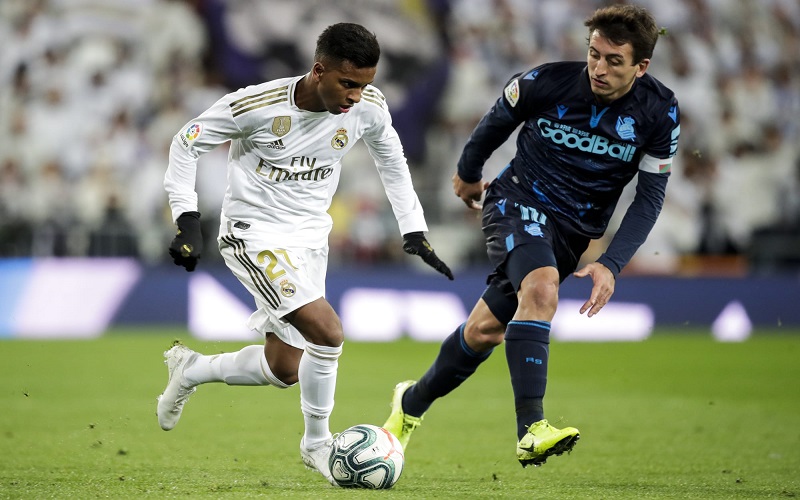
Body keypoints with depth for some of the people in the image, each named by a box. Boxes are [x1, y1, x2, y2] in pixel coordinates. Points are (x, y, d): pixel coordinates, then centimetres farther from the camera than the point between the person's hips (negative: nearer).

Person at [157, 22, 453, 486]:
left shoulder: (368, 107, -11)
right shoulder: (258, 104, -24)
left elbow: (392, 160, 10)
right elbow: (187, 143, -10)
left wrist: (414, 230, 6)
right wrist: (187, 220, -16)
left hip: (310, 238, 6)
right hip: (255, 235, -6)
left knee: (283, 370, 9)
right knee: (328, 332, -22)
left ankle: (190, 370, 36)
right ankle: (317, 444, -2)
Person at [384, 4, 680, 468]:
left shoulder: (659, 112, -13)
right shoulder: (546, 83, -17)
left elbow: (650, 195, -6)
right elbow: (498, 120, 5)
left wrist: (611, 265, -16)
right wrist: (468, 173, 21)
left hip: (574, 229, 3)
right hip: (520, 200, -3)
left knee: (486, 329, 7)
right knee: (541, 289, -33)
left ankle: (412, 402, 32)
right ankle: (531, 431, -40)